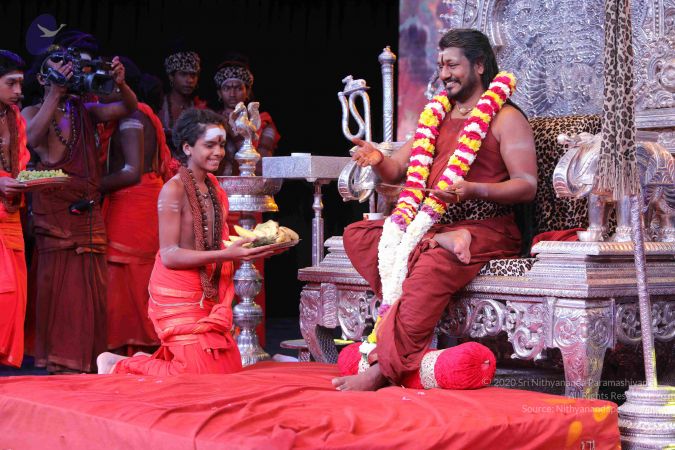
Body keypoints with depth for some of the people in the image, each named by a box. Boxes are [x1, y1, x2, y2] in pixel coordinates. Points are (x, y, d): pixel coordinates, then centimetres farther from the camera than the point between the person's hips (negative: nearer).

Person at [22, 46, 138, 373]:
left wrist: (120, 84, -18)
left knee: (90, 283, 4)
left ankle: (86, 359, 13)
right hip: (53, 208, -3)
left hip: (88, 210, 3)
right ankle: (59, 360, 6)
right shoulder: (32, 113, 4)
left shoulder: (83, 110, 11)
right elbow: (33, 139, -18)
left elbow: (127, 108, 2)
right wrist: (55, 93, -21)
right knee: (56, 282, -3)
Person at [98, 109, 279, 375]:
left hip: (207, 296, 8)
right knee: (203, 372, -10)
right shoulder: (174, 189, -13)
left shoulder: (214, 187, 11)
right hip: (177, 294, -8)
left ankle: (150, 362, 21)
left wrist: (251, 246, -4)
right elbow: (169, 255, -18)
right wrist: (225, 255, -26)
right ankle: (117, 366, 7)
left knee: (230, 368, 6)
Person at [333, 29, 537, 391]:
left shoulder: (505, 118, 1)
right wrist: (378, 160, -6)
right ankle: (434, 242, -28)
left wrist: (475, 190, -24)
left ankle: (384, 367, -39)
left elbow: (528, 185, -8)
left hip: (485, 228, -7)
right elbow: (397, 171, 19)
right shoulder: (436, 114, 21)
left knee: (431, 267, -37)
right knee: (356, 234, -10)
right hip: (431, 223, 7)